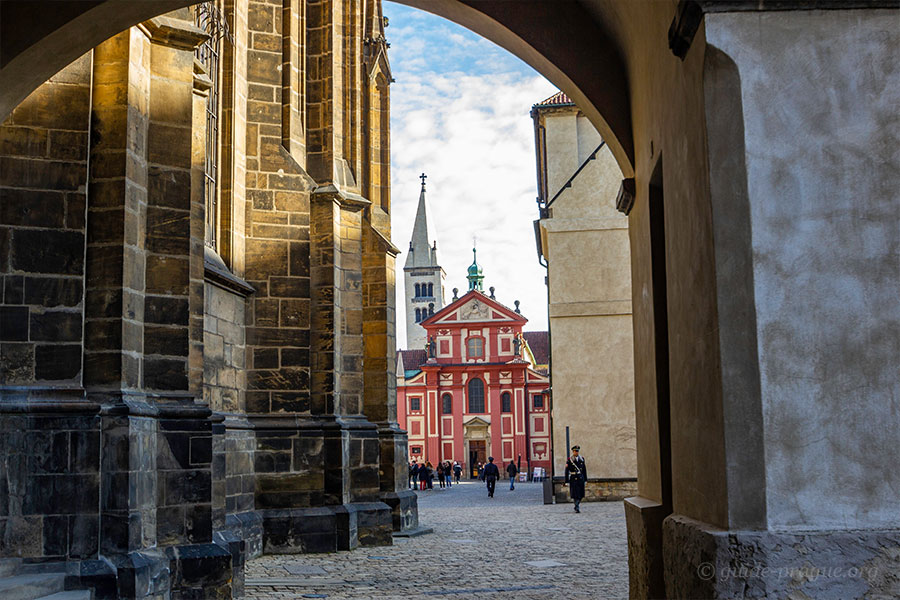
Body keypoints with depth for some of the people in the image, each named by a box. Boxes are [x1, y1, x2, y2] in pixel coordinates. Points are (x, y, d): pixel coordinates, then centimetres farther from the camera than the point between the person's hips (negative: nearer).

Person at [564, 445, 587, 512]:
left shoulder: (582, 458, 7)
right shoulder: (569, 460, -4)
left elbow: (584, 469, 12)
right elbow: (566, 471, -4)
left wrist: (585, 479, 11)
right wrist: (567, 481, -6)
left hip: (581, 478, 4)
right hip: (573, 478, -4)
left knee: (581, 494, 6)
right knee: (575, 494, -7)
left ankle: (577, 506, 26)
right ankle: (577, 508, 0)